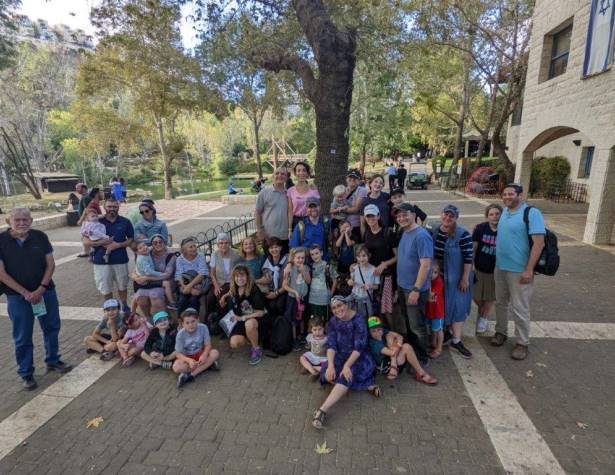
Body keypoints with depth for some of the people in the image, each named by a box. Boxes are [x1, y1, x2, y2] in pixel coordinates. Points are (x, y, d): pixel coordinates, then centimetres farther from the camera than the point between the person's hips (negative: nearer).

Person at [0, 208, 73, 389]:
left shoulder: (40, 237, -3)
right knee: (22, 337, 7)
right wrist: (25, 293, -15)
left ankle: (53, 361, 35)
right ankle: (26, 373, 24)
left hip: (45, 291, 2)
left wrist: (41, 289, -11)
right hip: (17, 296, -2)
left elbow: (50, 264, -2)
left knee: (52, 327, 14)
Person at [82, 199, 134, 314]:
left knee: (122, 286, 16)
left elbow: (131, 239, 3)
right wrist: (101, 242, -16)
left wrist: (118, 245, -13)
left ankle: (124, 305, 37)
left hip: (121, 260, 0)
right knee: (105, 289, 9)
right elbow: (85, 240, -1)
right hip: (101, 261, 0)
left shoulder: (125, 222, 2)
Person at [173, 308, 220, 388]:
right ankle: (208, 364, -21)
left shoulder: (203, 327, -19)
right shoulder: (180, 334, -20)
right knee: (176, 367, -32)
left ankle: (190, 375, -25)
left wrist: (204, 355, -34)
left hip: (200, 354, 2)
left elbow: (208, 345, -13)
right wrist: (189, 360, -37)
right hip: (186, 357, -2)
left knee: (215, 353, -26)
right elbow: (178, 353, -18)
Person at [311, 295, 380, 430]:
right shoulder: (333, 322, -2)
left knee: (346, 377, -32)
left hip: (359, 358, -5)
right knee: (328, 374, -21)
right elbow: (331, 345, -10)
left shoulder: (358, 319, -17)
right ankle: (366, 384, -14)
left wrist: (347, 365, -30)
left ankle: (322, 410, -40)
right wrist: (331, 365, -26)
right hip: (341, 356, 6)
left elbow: (359, 346, -22)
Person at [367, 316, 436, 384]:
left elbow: (400, 337, -8)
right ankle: (421, 374, -13)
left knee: (390, 336, -11)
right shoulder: (373, 343, -25)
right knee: (406, 347, -24)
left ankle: (394, 363, -15)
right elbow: (392, 353, -31)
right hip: (386, 367, -7)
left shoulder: (383, 333, 0)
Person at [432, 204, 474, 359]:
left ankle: (456, 340, 12)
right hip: (439, 276, 5)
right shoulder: (434, 231, 0)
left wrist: (465, 278, -16)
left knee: (457, 305, 1)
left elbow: (468, 258, -16)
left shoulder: (463, 234, -17)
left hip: (456, 277, -5)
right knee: (443, 305, 15)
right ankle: (448, 331, 34)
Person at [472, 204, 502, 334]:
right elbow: (473, 248, -5)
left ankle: (483, 318, 38)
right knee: (476, 296, 10)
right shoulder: (480, 228, -11)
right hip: (480, 268, 0)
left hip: (496, 270, 0)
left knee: (490, 297, 14)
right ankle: (483, 315, 40)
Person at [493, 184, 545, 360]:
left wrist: (529, 270, -21)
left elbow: (539, 243, -19)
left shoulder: (532, 213, -15)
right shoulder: (504, 212, 7)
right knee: (501, 303, 18)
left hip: (519, 271, -7)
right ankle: (501, 332, 36)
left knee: (519, 309, 3)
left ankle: (522, 343, 19)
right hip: (500, 267, 7)